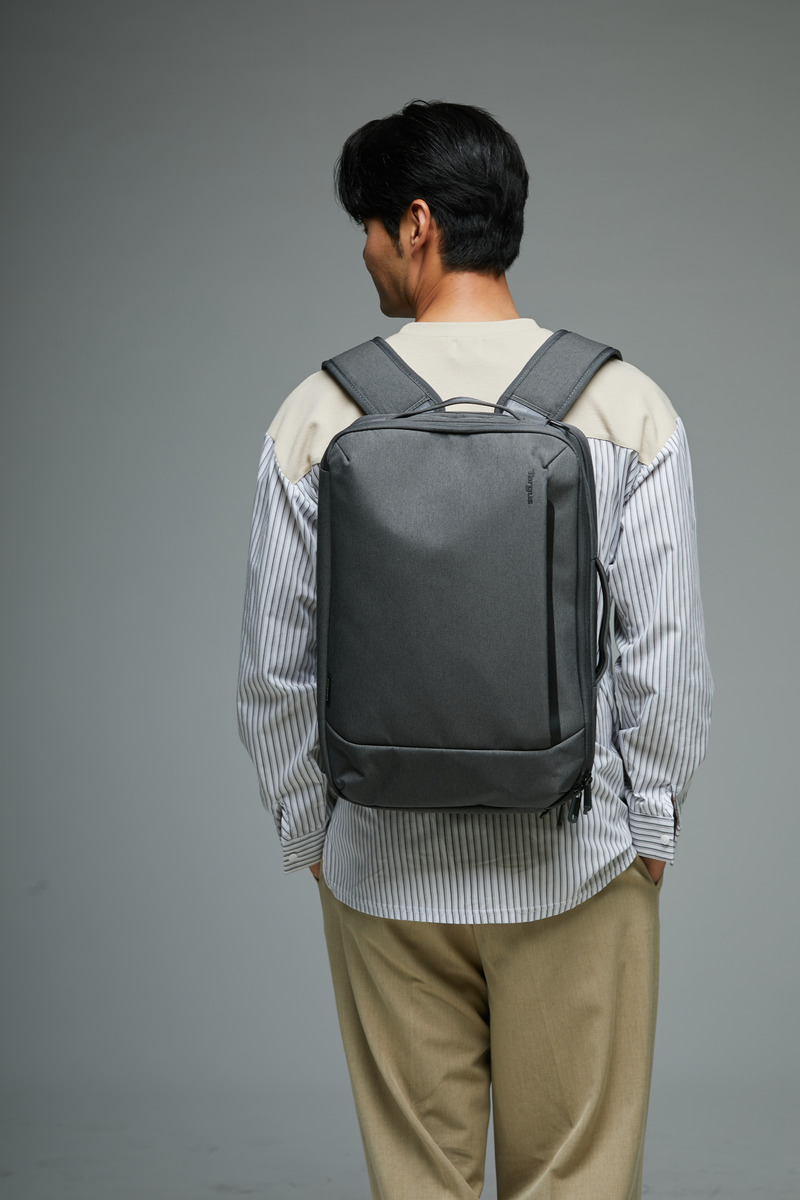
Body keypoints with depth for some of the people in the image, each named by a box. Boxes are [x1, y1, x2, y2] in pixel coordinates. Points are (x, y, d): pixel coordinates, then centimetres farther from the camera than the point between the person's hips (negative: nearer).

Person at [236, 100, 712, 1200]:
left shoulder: (316, 416, -7)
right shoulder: (628, 407, -7)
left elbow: (275, 670, -1)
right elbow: (668, 655, -5)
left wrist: (309, 831, 12)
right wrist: (651, 825, 8)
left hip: (385, 871, 1)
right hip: (574, 866, 0)